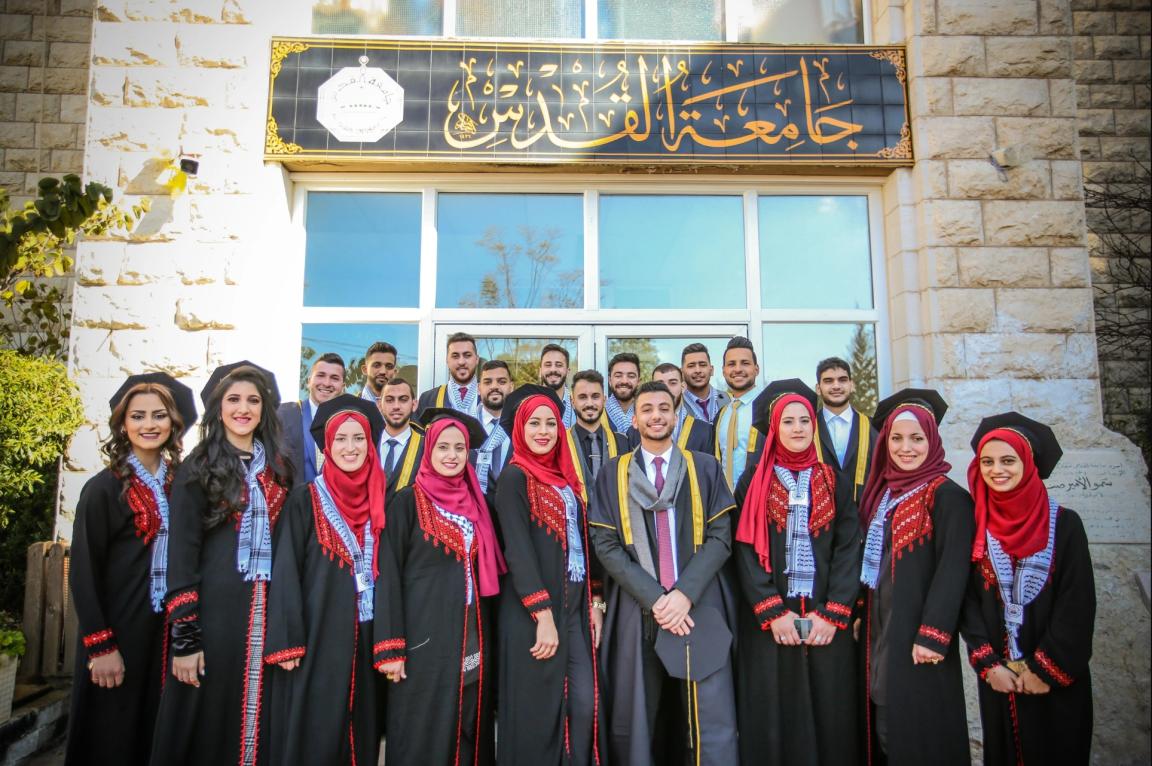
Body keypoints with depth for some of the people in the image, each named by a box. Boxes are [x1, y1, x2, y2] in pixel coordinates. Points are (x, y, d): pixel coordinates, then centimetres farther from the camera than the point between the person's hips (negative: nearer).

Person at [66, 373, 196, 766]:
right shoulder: (104, 488, -10)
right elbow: (83, 571, -11)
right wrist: (100, 645, -14)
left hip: (168, 626, 4)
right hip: (118, 627, -4)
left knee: (157, 732, 16)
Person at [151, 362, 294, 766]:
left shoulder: (278, 468, 8)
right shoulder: (197, 470, -3)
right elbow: (180, 554, -8)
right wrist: (184, 637, -13)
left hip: (267, 609, 4)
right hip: (214, 608, -3)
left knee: (258, 720, 12)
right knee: (210, 723, 7)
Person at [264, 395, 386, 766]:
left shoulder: (380, 503, 6)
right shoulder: (305, 501, -5)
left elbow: (386, 572, 9)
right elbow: (285, 573, -8)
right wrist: (285, 643, -13)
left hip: (365, 637, 4)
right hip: (315, 636, -3)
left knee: (361, 734, 12)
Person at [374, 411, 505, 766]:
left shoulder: (474, 502, 9)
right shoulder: (408, 501, -5)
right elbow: (388, 575, -8)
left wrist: (484, 633, 8)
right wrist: (389, 647, -13)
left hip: (471, 635, 5)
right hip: (424, 636, -5)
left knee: (468, 731, 11)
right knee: (423, 736, 3)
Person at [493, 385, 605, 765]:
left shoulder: (567, 477, 13)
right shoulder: (514, 477, -8)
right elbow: (517, 549, -15)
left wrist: (595, 601, 9)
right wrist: (543, 616, -19)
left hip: (576, 605, 6)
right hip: (535, 611, -6)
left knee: (586, 702, 5)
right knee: (537, 709, 4)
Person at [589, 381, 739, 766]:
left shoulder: (705, 467, 6)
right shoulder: (613, 473, 5)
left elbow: (720, 536, -1)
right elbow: (605, 544, -1)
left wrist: (685, 593, -13)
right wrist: (653, 597, -12)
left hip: (699, 607, 0)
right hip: (637, 609, 0)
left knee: (713, 719, 0)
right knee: (633, 720, 9)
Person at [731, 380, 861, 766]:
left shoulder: (836, 484, 8)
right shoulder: (755, 483, 4)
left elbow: (849, 551, 1)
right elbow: (747, 550, -3)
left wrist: (833, 614, -10)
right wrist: (773, 611, -13)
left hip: (826, 621, 1)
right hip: (768, 621, -1)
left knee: (828, 714, 6)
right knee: (772, 716, 4)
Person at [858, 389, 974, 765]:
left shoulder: (947, 496, -11)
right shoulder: (883, 491, 9)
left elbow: (952, 571, -16)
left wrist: (932, 636, -19)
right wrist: (858, 614, 12)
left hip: (917, 638, -6)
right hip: (880, 629, 7)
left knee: (917, 731, 5)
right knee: (884, 728, 15)